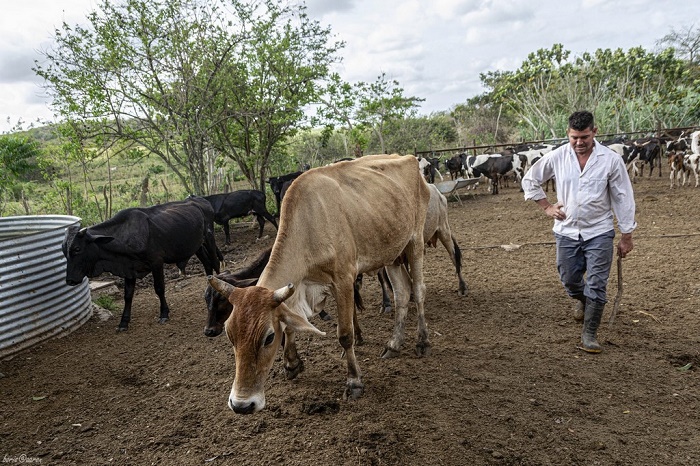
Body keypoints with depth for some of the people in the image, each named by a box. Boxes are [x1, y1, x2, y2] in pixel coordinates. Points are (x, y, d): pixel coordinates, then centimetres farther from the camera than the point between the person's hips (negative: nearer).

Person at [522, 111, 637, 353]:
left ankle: (589, 335, 10)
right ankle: (583, 302, 49)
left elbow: (623, 198, -5)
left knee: (596, 285, -3)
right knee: (569, 280, 14)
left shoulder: (611, 159, -10)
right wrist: (547, 206, 1)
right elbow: (530, 180, 8)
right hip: (566, 231, 2)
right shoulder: (556, 157, -6)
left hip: (599, 233, -2)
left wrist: (626, 236, -2)